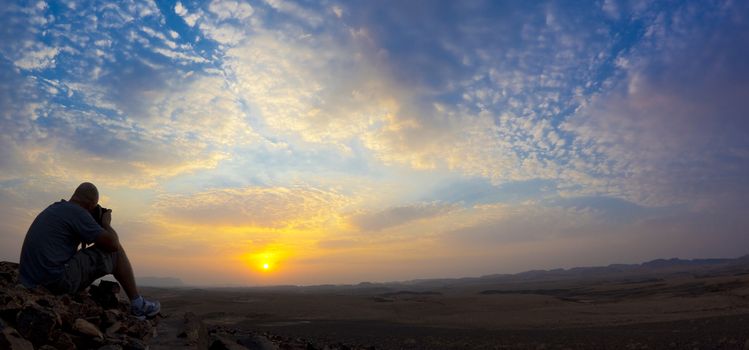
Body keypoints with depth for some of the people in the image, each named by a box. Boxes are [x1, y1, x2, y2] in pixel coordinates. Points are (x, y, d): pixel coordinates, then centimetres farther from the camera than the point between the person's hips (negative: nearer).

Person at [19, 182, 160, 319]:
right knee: (115, 252, 1)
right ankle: (138, 305, 6)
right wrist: (106, 223, 5)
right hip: (59, 281, -9)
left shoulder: (52, 209, 18)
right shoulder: (77, 212, -10)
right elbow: (112, 244, -13)